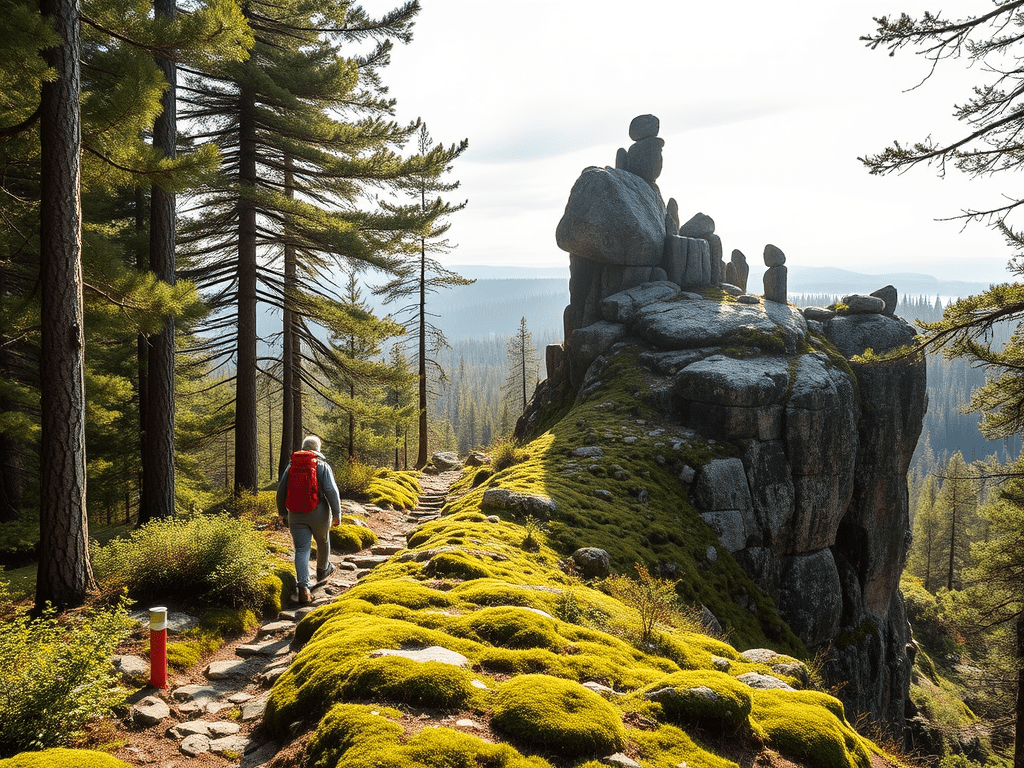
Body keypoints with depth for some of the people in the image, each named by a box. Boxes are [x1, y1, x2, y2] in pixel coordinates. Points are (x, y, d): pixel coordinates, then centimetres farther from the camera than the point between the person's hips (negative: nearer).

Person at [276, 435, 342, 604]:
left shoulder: (291, 466, 5)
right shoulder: (322, 466, -5)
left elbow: (281, 491, 9)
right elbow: (331, 491, -12)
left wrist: (283, 514, 20)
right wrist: (337, 513, -7)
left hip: (296, 515, 2)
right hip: (319, 513, -2)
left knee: (301, 550, -1)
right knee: (323, 542, 24)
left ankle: (303, 586, -16)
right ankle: (323, 570, 46)